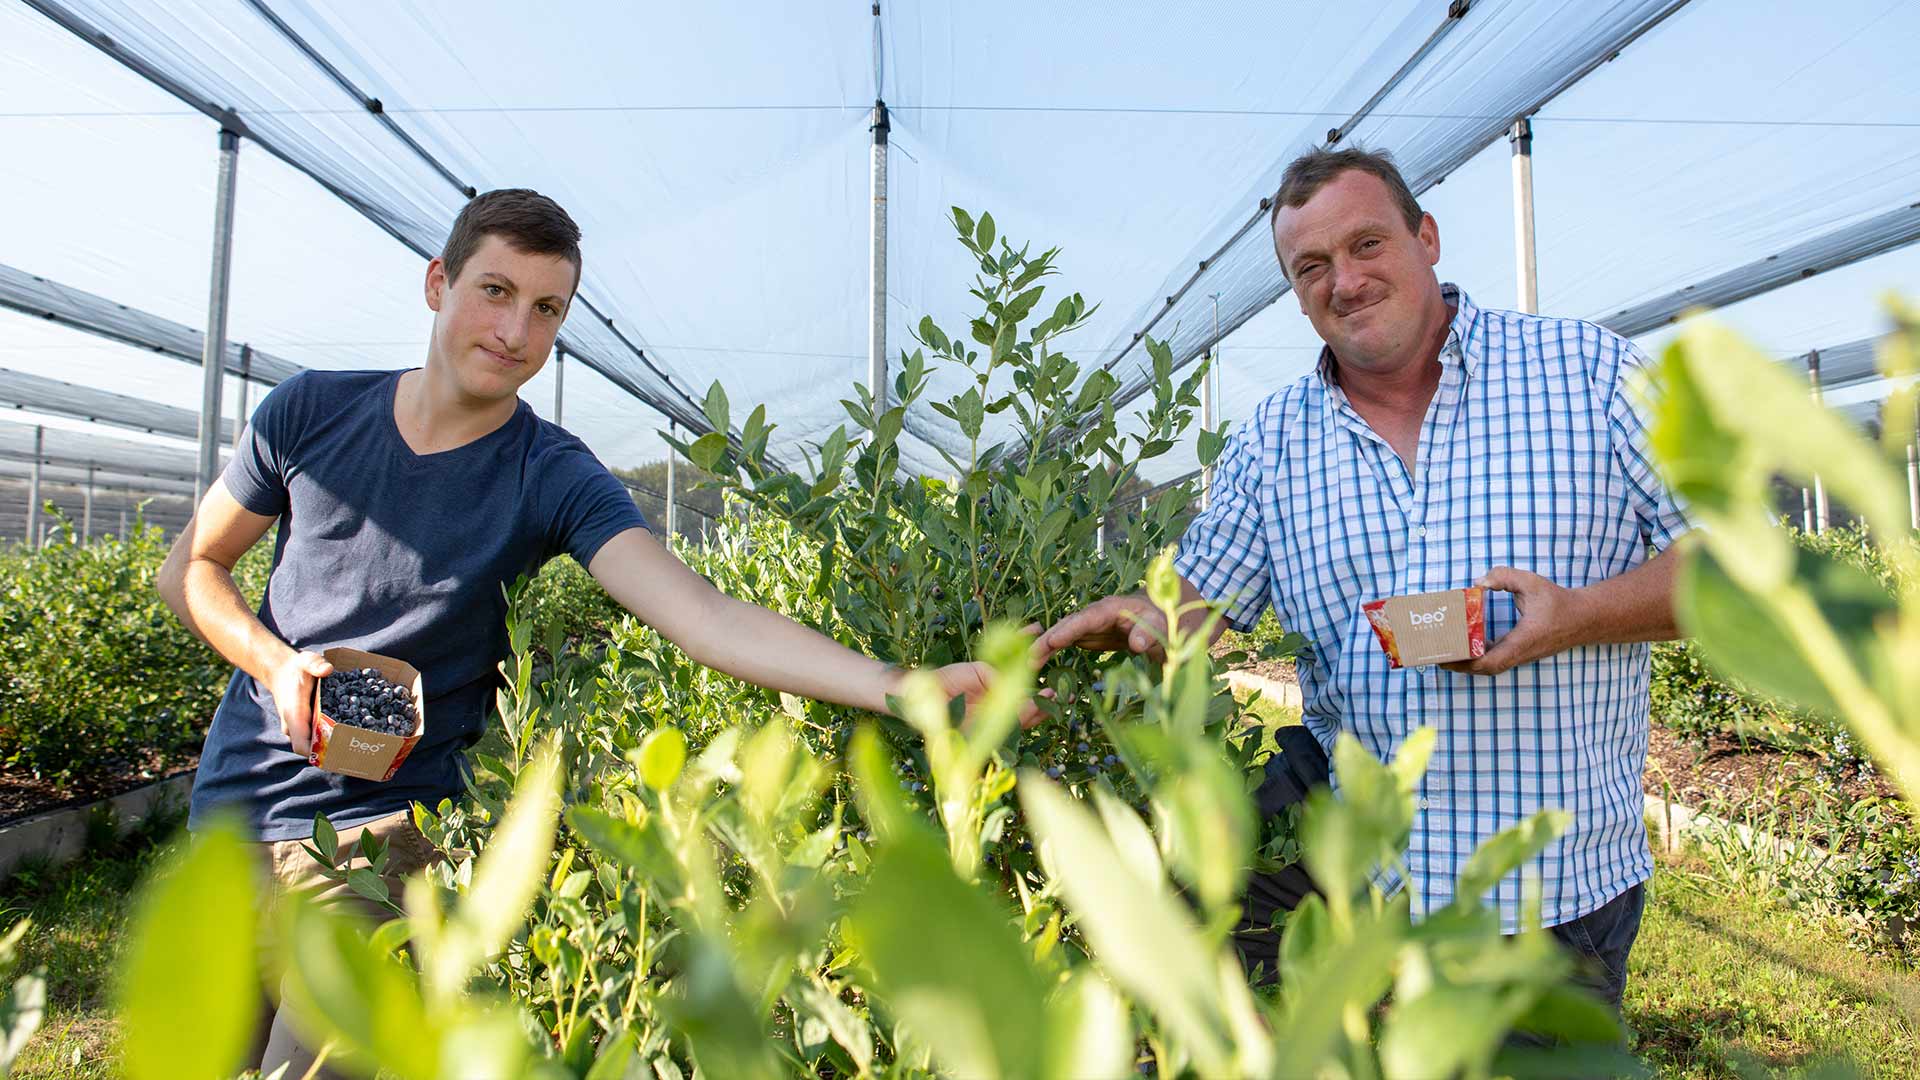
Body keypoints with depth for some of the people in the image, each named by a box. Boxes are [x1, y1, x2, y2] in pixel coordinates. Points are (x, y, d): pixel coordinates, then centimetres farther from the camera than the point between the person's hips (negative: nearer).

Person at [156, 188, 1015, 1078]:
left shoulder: (554, 479, -16)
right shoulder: (312, 412, -5)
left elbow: (705, 618, -31)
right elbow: (190, 568, 7)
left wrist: (904, 687, -44)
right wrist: (276, 661, -14)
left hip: (383, 826, -3)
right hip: (236, 796, 4)